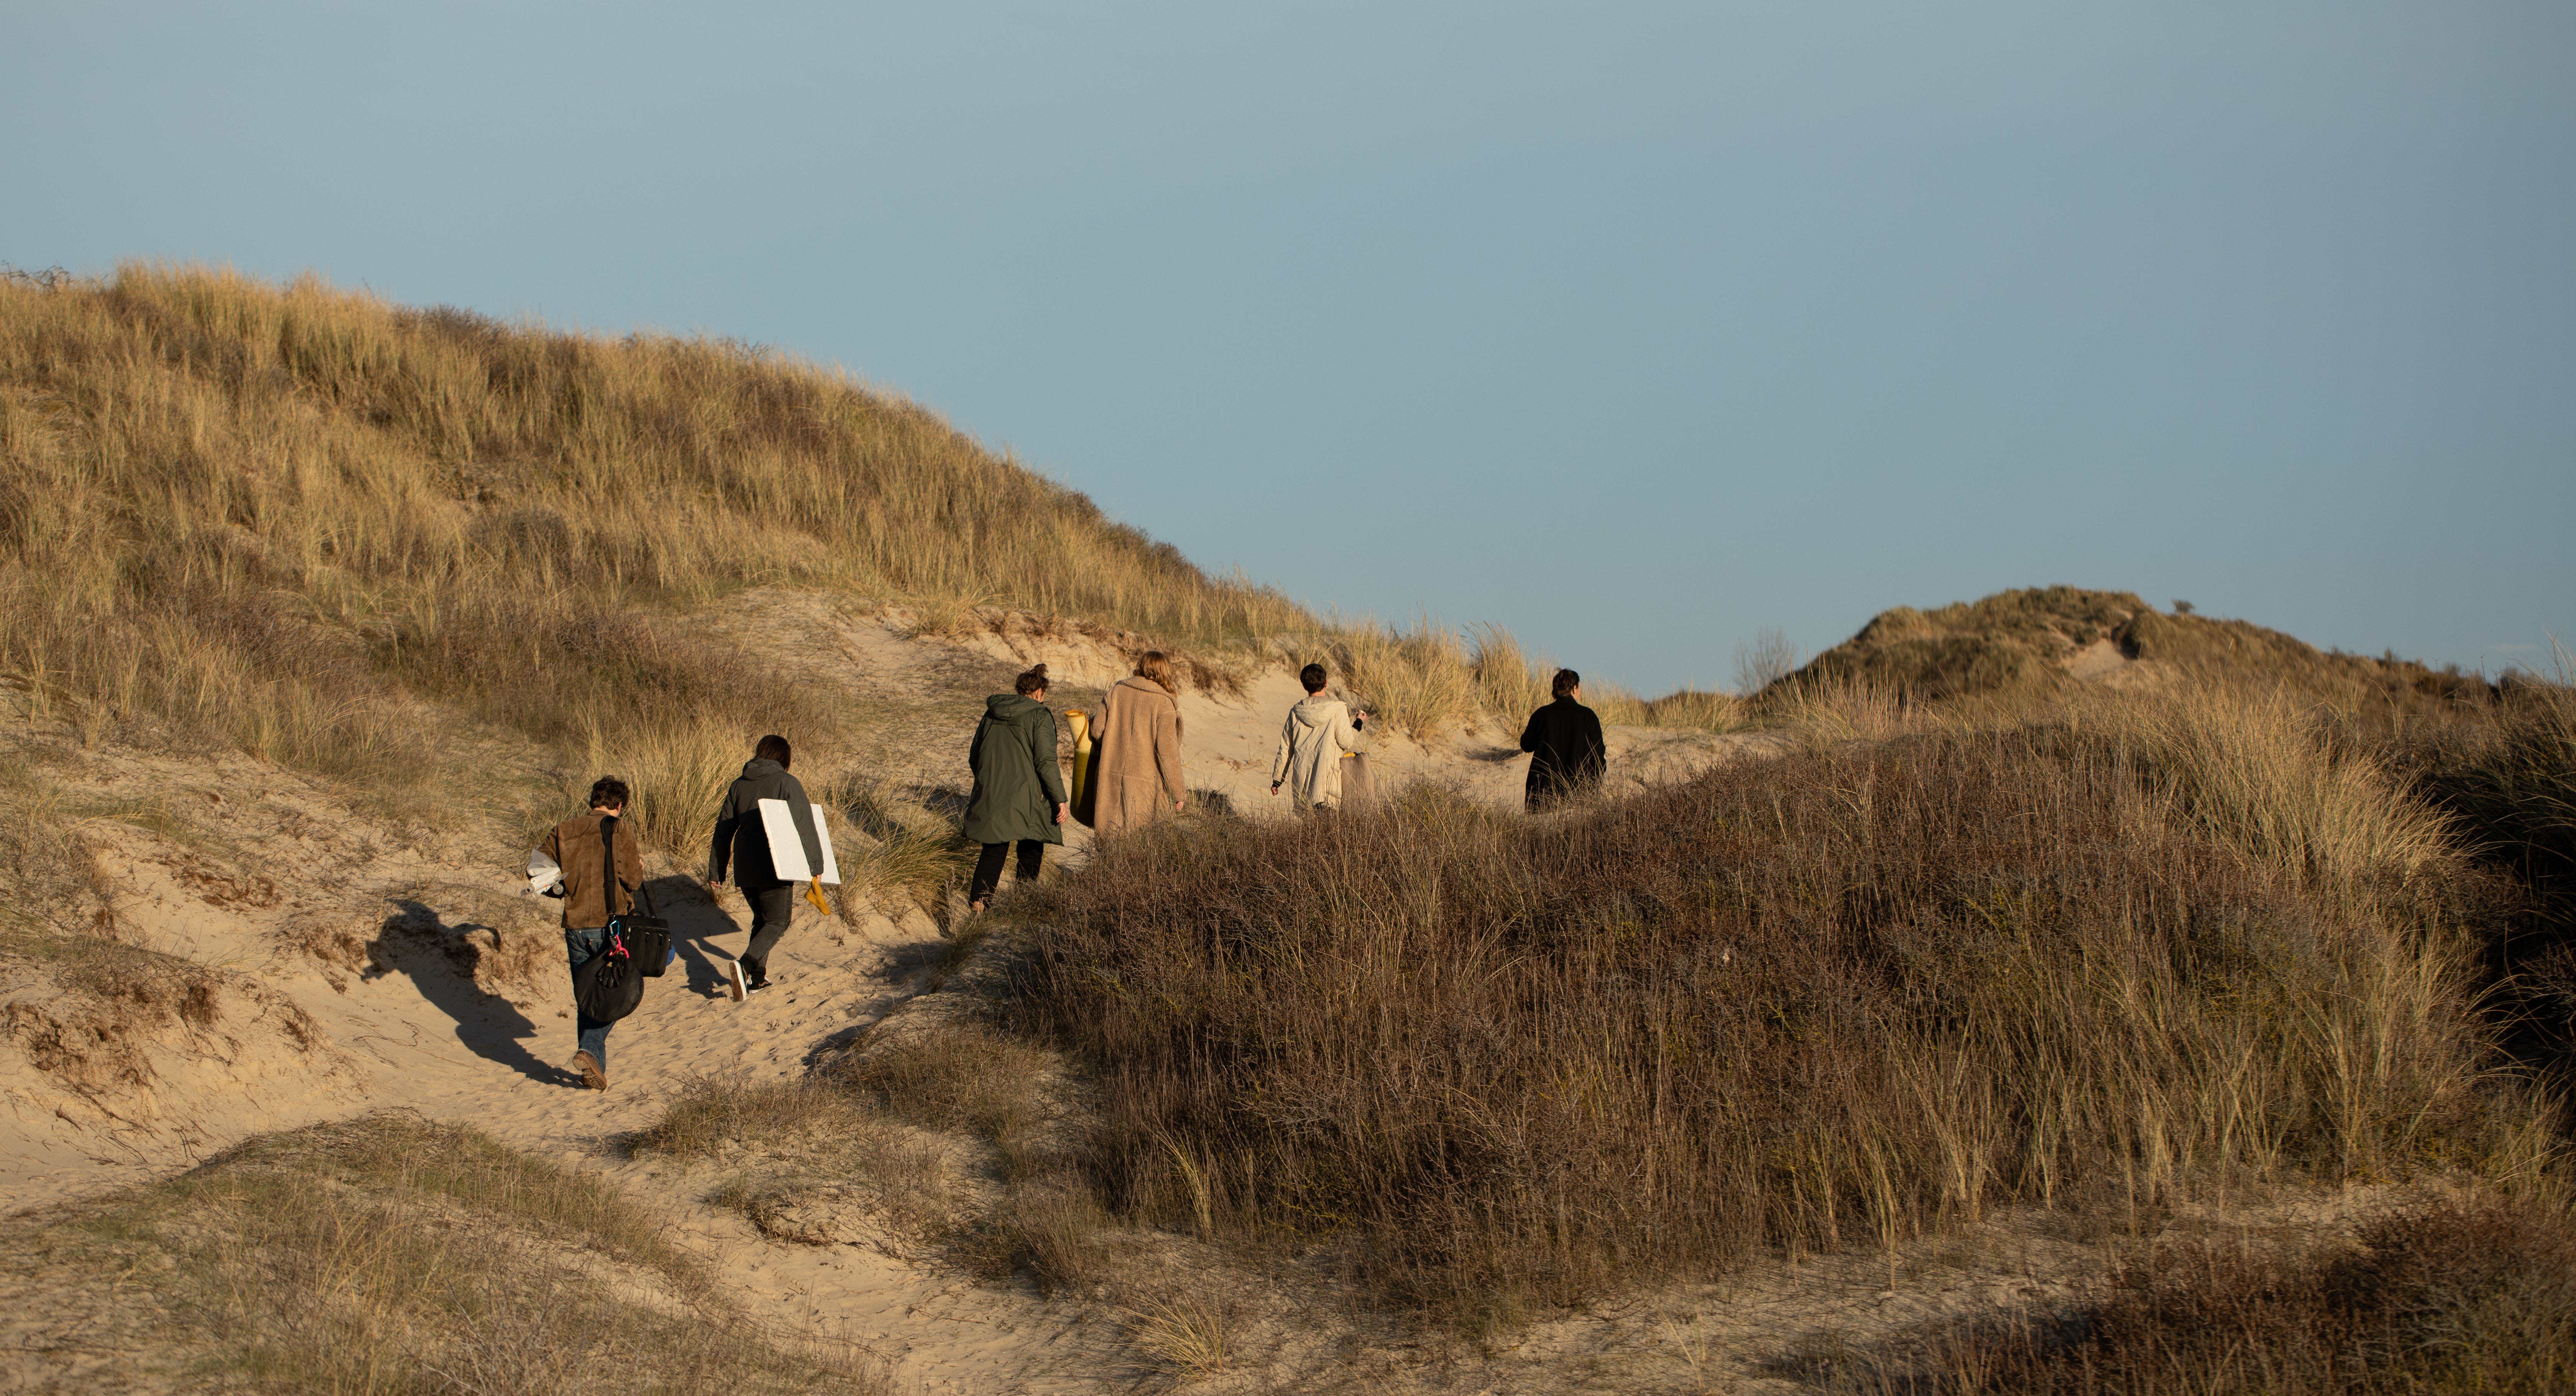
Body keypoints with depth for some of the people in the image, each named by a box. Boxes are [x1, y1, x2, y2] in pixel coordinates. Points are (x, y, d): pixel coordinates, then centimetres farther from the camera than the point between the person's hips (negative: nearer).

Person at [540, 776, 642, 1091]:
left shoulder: (563, 831, 6)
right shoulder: (620, 831, -7)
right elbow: (633, 880, -10)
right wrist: (639, 867, 12)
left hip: (575, 926, 4)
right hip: (610, 924, -4)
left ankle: (596, 1067, 10)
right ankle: (590, 1050, -15)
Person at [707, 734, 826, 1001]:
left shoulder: (739, 785, 10)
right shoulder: (787, 783, -6)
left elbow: (724, 829, 12)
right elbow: (804, 827, -10)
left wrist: (716, 869, 18)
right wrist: (815, 865, -5)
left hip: (745, 868, 5)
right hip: (775, 867, -5)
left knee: (761, 920, 20)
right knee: (776, 923, 1)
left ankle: (757, 978, 17)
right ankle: (745, 965, -22)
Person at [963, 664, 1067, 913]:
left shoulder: (992, 714, 10)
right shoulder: (1040, 716, -6)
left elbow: (974, 757, 16)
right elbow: (1046, 761, -14)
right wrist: (1060, 799, -11)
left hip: (991, 798, 4)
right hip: (1026, 799, -4)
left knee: (993, 852, 6)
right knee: (1031, 852, 13)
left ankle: (978, 902, -12)